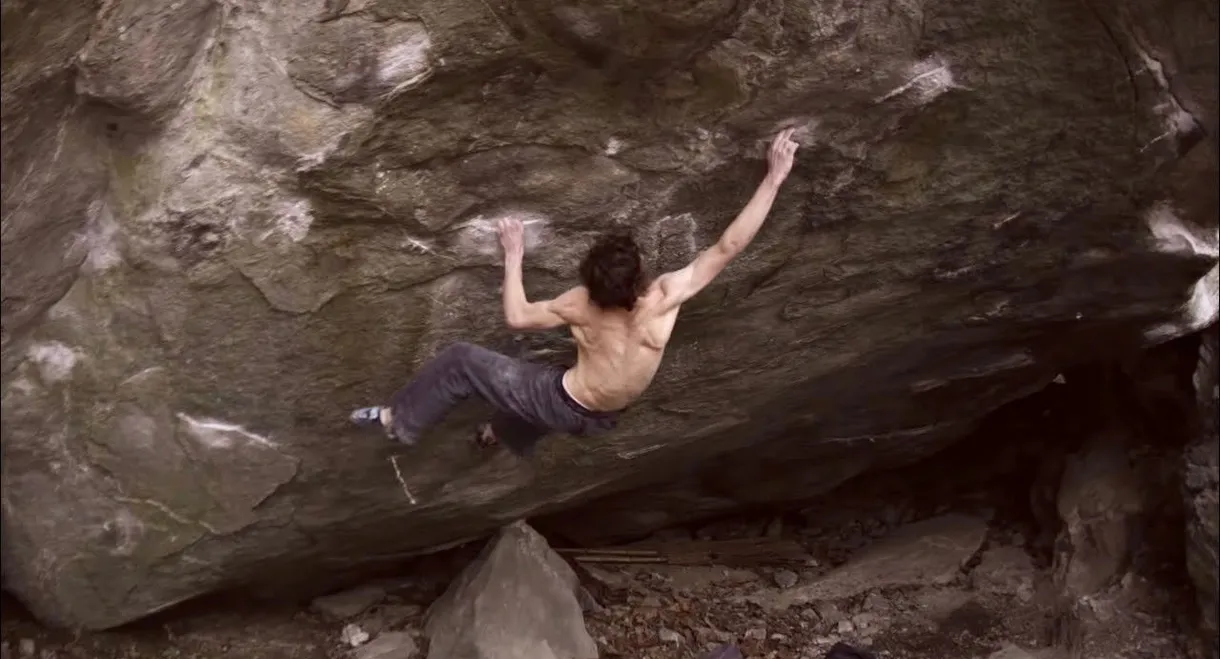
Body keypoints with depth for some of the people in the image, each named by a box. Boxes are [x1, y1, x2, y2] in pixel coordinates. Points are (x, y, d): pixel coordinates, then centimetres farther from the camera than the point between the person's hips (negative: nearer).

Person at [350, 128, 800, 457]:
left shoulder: (581, 307, -26)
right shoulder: (664, 299, -29)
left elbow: (516, 317, -10)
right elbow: (728, 247, -34)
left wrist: (513, 257, -1)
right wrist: (774, 178, -35)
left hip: (562, 405, -4)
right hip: (600, 421, 4)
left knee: (459, 361, 7)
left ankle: (399, 421, 22)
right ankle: (503, 436, 68)